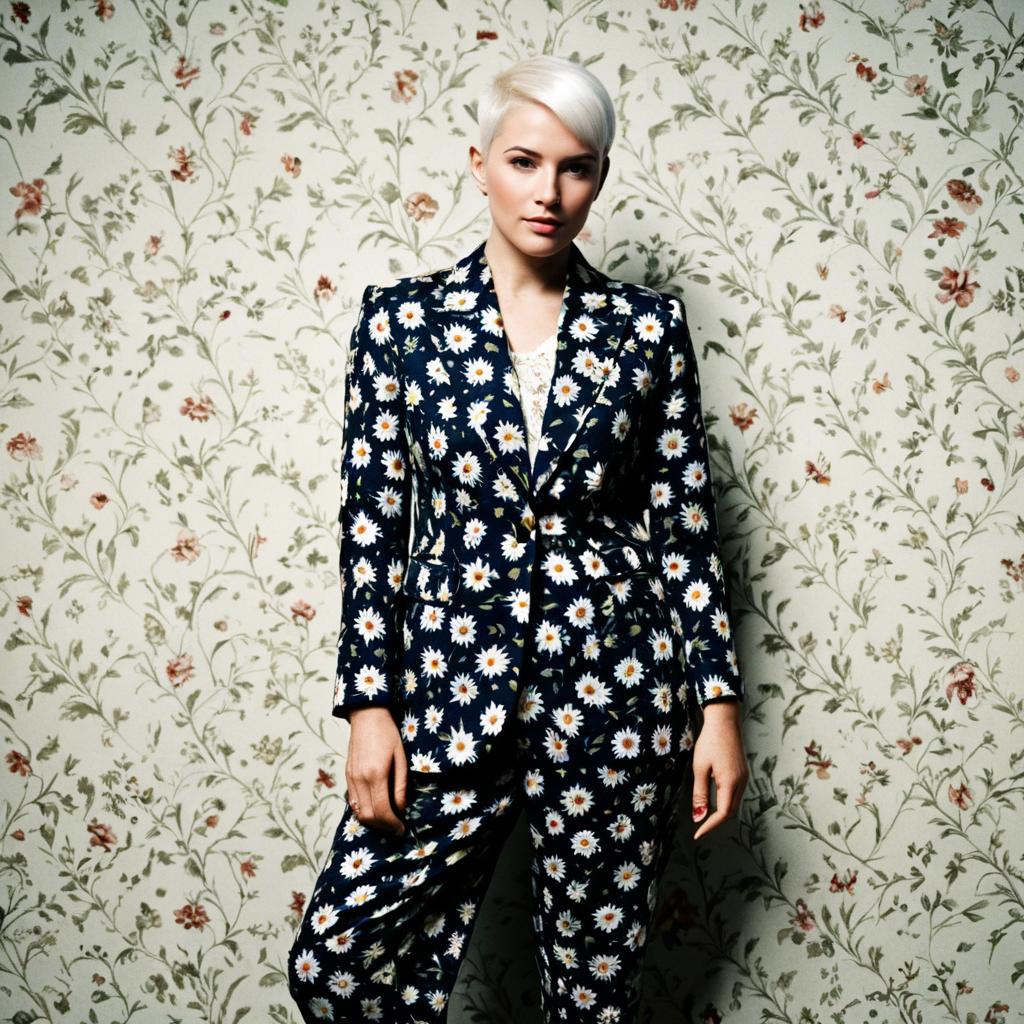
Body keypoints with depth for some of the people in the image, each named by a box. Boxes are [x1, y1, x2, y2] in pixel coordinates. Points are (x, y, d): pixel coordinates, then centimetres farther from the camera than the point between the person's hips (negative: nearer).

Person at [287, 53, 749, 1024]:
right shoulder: (403, 316, 2)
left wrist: (718, 698, 0)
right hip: (450, 687, 1)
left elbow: (684, 522, 4)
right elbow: (371, 520, 1)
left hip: (613, 690, 0)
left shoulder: (649, 325, 3)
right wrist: (369, 704, -4)